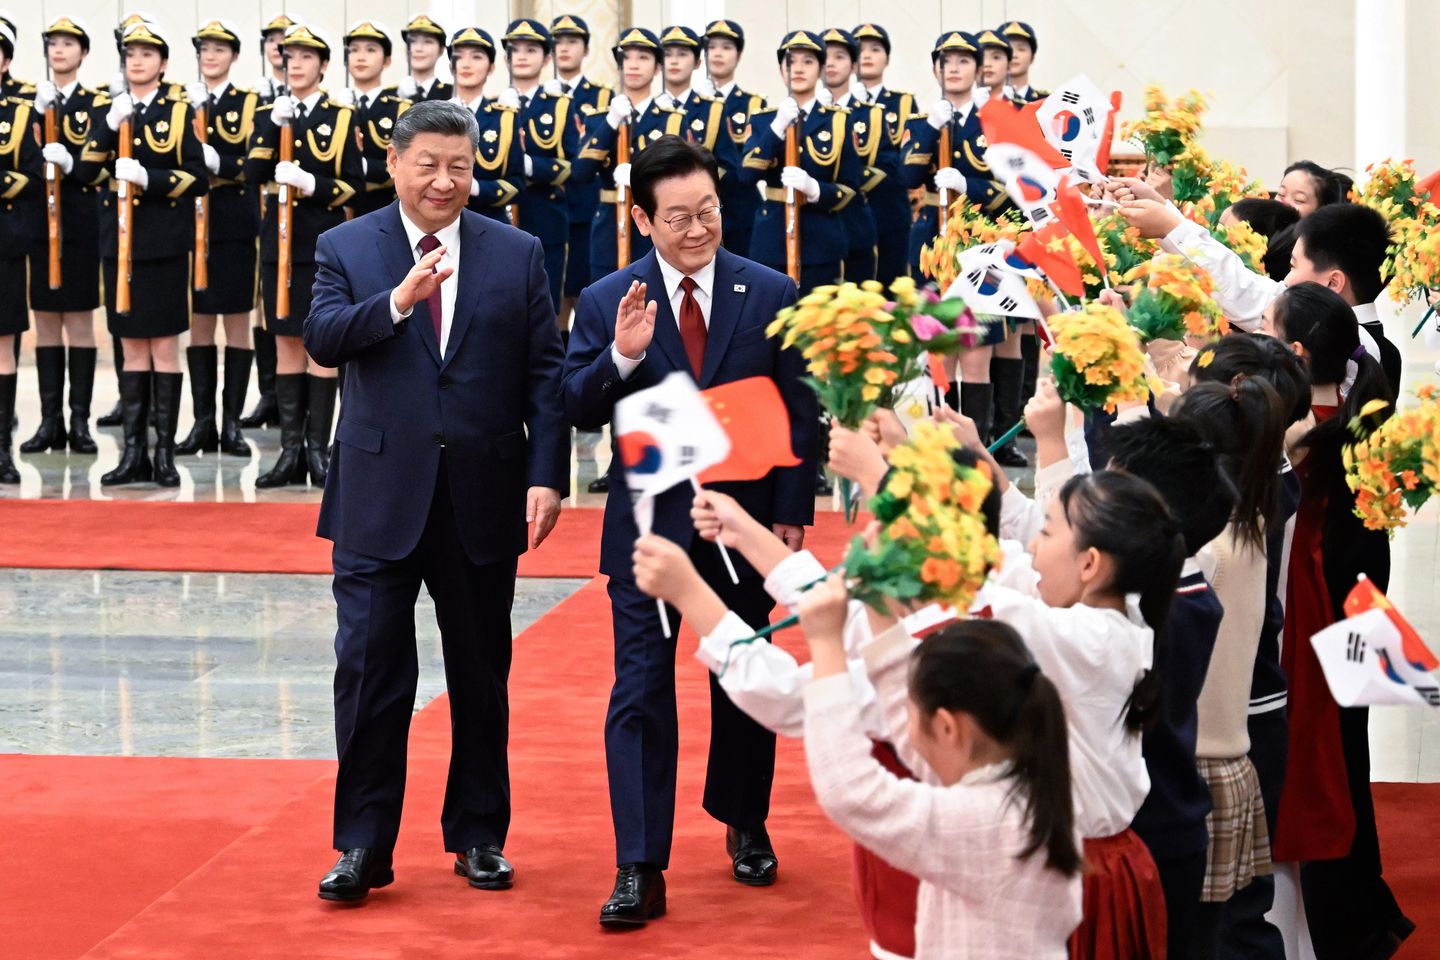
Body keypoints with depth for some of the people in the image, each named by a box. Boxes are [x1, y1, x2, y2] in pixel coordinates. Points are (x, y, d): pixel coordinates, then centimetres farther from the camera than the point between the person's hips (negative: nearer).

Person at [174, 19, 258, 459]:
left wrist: (218, 163, -24)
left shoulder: (250, 103, 2)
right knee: (199, 319, 5)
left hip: (235, 223, -2)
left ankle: (232, 422, 5)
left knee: (236, 319, 1)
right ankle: (203, 422, 9)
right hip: (192, 220, 2)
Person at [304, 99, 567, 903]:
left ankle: (479, 836, 23)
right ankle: (364, 845, 5)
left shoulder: (518, 255, 5)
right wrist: (397, 301, -30)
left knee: (482, 673, 11)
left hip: (483, 497, 1)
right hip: (380, 496, -1)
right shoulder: (346, 249, 3)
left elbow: (546, 373, 2)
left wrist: (547, 476, -7)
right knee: (371, 671, -3)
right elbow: (323, 339, -13)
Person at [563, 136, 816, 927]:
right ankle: (640, 869, -1)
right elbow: (580, 412, -7)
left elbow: (798, 411, 1)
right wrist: (621, 356, -25)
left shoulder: (770, 294, -1)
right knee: (641, 693, -3)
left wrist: (792, 513, -4)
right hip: (648, 527, -1)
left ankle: (745, 827, 34)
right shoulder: (605, 304, -3)